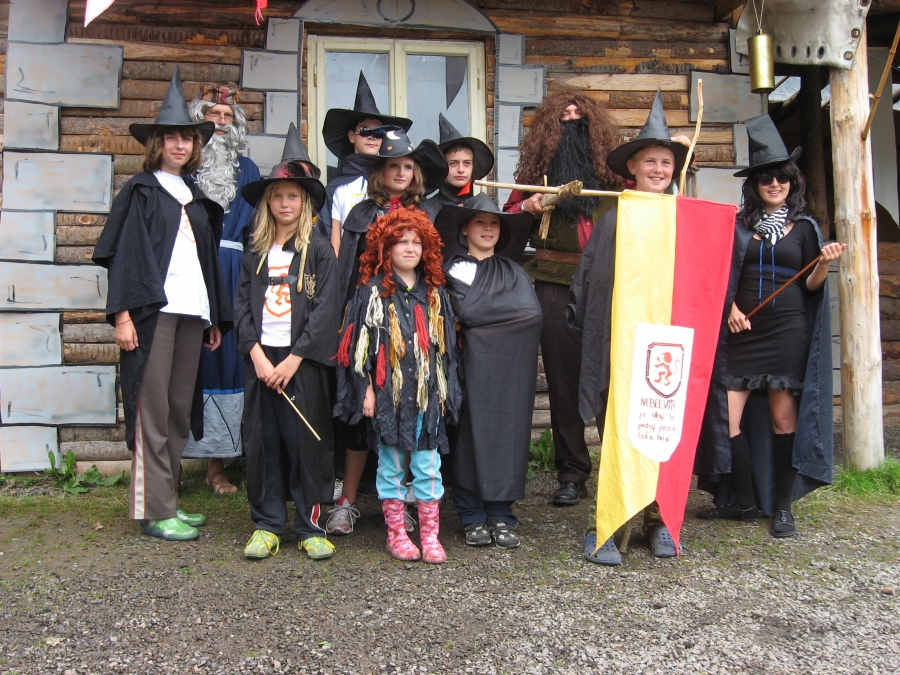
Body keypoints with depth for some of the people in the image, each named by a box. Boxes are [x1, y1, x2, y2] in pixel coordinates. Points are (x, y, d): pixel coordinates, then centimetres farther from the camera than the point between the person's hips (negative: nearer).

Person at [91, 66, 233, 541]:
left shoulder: (196, 198, 20)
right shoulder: (141, 192, 4)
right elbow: (123, 255, -3)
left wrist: (216, 318, 17)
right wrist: (121, 314, -12)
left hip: (192, 312, 6)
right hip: (153, 308, -6)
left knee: (180, 411, 7)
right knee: (153, 409, -5)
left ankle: (169, 500, 15)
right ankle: (155, 511, -1)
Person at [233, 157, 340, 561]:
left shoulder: (318, 250, 1)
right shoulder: (256, 252, 12)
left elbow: (325, 309, -6)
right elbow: (242, 304, 7)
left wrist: (293, 360, -12)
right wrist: (257, 355, -7)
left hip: (303, 359, -3)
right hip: (261, 358, 3)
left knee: (306, 443, -1)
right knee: (263, 443, 4)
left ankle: (310, 527, 9)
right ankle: (267, 525, 14)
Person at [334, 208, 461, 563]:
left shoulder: (435, 294, 9)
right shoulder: (373, 292, -1)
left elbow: (445, 346, 13)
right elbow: (361, 344, -2)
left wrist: (445, 390, 9)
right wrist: (366, 389, -7)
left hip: (427, 395, 3)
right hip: (388, 394, -2)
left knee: (428, 467, 4)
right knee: (391, 466, 6)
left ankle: (430, 535, 13)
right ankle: (396, 534, 17)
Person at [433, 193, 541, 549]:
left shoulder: (514, 272, 18)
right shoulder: (451, 269, 9)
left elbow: (533, 314, 4)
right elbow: (465, 313, -6)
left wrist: (484, 319, -1)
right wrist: (507, 316, -6)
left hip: (511, 369, 3)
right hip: (472, 365, -2)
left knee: (508, 433, 1)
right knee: (471, 434, -2)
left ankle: (501, 516, 9)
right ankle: (473, 517, 7)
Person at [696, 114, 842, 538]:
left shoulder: (804, 228, 9)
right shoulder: (738, 225, 9)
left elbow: (810, 285, 8)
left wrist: (825, 264, -11)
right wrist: (730, 307, -6)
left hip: (786, 329, -1)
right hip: (741, 330, 1)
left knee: (783, 416, -1)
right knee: (726, 415, -5)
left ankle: (782, 507, 11)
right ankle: (743, 500, 10)